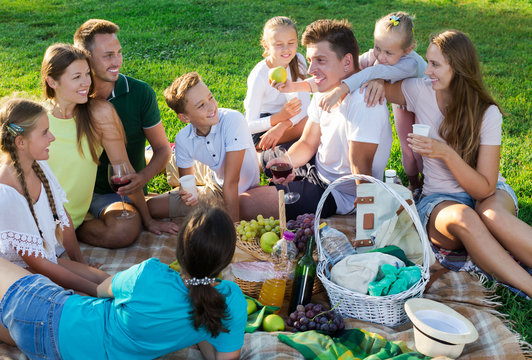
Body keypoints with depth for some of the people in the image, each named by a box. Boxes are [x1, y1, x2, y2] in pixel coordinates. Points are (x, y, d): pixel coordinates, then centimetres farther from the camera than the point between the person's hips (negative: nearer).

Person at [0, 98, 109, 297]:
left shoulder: (40, 167, -5)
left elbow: (62, 218, 10)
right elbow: (37, 263, -22)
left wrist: (81, 264, 12)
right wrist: (96, 290, -20)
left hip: (49, 259, 7)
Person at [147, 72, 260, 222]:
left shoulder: (233, 120, -29)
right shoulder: (182, 139, -13)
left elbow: (231, 181, -31)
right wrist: (188, 194, -24)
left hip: (245, 192, -3)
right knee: (152, 206, -2)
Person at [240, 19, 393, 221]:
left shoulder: (363, 102, -28)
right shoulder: (325, 91, 0)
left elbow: (361, 167, -28)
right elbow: (308, 143, 7)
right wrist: (287, 162, -13)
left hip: (340, 195, -9)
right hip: (319, 171, 9)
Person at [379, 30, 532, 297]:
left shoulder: (487, 113, -12)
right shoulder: (421, 92, -5)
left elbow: (485, 188, -16)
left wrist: (447, 154, -29)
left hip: (488, 195, -1)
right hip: (440, 199, 1)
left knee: (492, 215, -39)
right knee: (461, 217, -37)